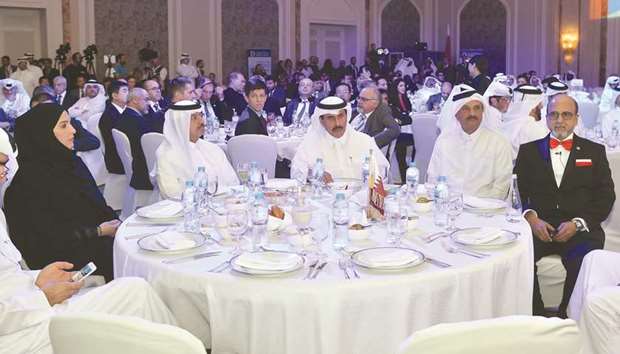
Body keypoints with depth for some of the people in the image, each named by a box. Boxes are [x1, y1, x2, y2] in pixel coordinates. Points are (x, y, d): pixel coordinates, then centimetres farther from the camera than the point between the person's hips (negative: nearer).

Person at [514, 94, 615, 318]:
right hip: (538, 226, 1)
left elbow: (605, 197, 8)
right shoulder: (528, 150, 17)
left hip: (579, 230, -1)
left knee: (584, 262, -31)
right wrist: (531, 217, -10)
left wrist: (577, 223, -8)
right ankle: (535, 317, -11)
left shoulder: (594, 152, 15)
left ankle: (566, 317, -9)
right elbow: (517, 191, 10)